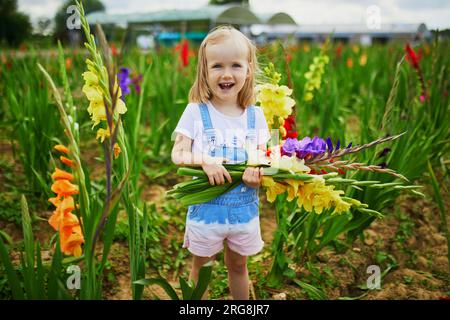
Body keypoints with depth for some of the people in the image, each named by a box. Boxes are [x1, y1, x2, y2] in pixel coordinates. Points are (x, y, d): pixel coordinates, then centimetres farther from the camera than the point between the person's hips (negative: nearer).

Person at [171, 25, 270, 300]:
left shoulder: (255, 115, -2)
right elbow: (178, 154, -10)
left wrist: (258, 174, -23)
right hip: (206, 208, -2)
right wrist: (204, 160, -29)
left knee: (238, 266, 21)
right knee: (201, 267, 18)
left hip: (245, 208, 2)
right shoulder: (196, 112, -9)